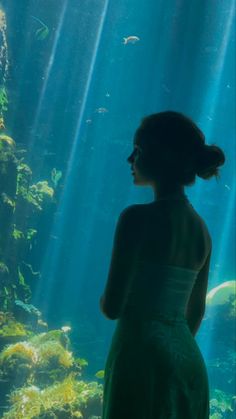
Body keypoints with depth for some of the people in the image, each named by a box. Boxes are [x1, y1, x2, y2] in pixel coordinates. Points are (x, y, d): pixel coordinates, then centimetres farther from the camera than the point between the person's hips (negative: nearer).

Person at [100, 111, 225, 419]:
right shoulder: (201, 228, 7)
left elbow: (112, 307, -16)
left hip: (142, 358, -7)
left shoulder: (139, 218, -15)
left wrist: (104, 301, 6)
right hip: (189, 361, 7)